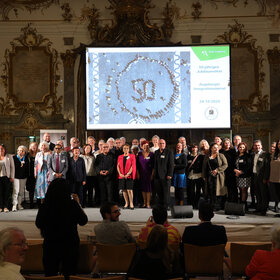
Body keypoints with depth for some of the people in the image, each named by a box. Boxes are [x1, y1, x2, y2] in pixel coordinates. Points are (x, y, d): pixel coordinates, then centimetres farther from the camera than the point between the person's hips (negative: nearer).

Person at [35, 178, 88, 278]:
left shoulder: (45, 205, -12)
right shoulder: (72, 204, -14)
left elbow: (38, 224, 4)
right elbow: (83, 221, 2)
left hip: (50, 245, 1)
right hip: (70, 245, -1)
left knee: (50, 274, 14)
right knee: (69, 274, 12)